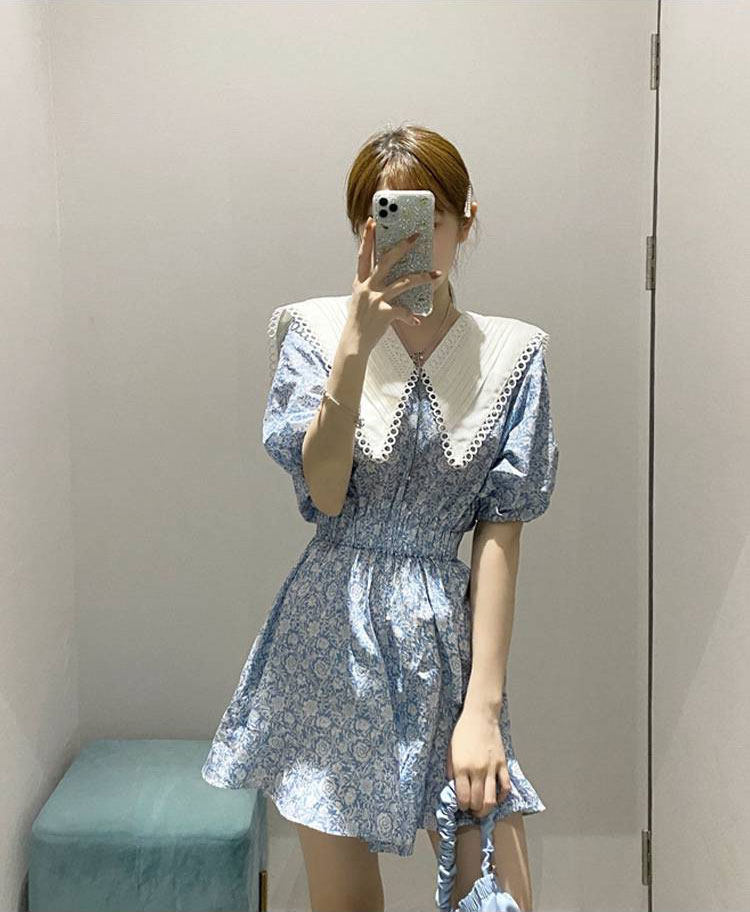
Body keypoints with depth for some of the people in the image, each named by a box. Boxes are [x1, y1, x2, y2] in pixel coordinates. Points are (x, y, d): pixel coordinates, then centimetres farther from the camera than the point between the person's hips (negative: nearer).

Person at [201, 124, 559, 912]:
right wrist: (358, 343, -22)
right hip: (332, 640, 0)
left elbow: (500, 533, -6)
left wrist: (483, 706, -11)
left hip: (448, 640, 1)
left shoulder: (511, 354, -1)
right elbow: (325, 493, -13)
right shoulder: (316, 330, -2)